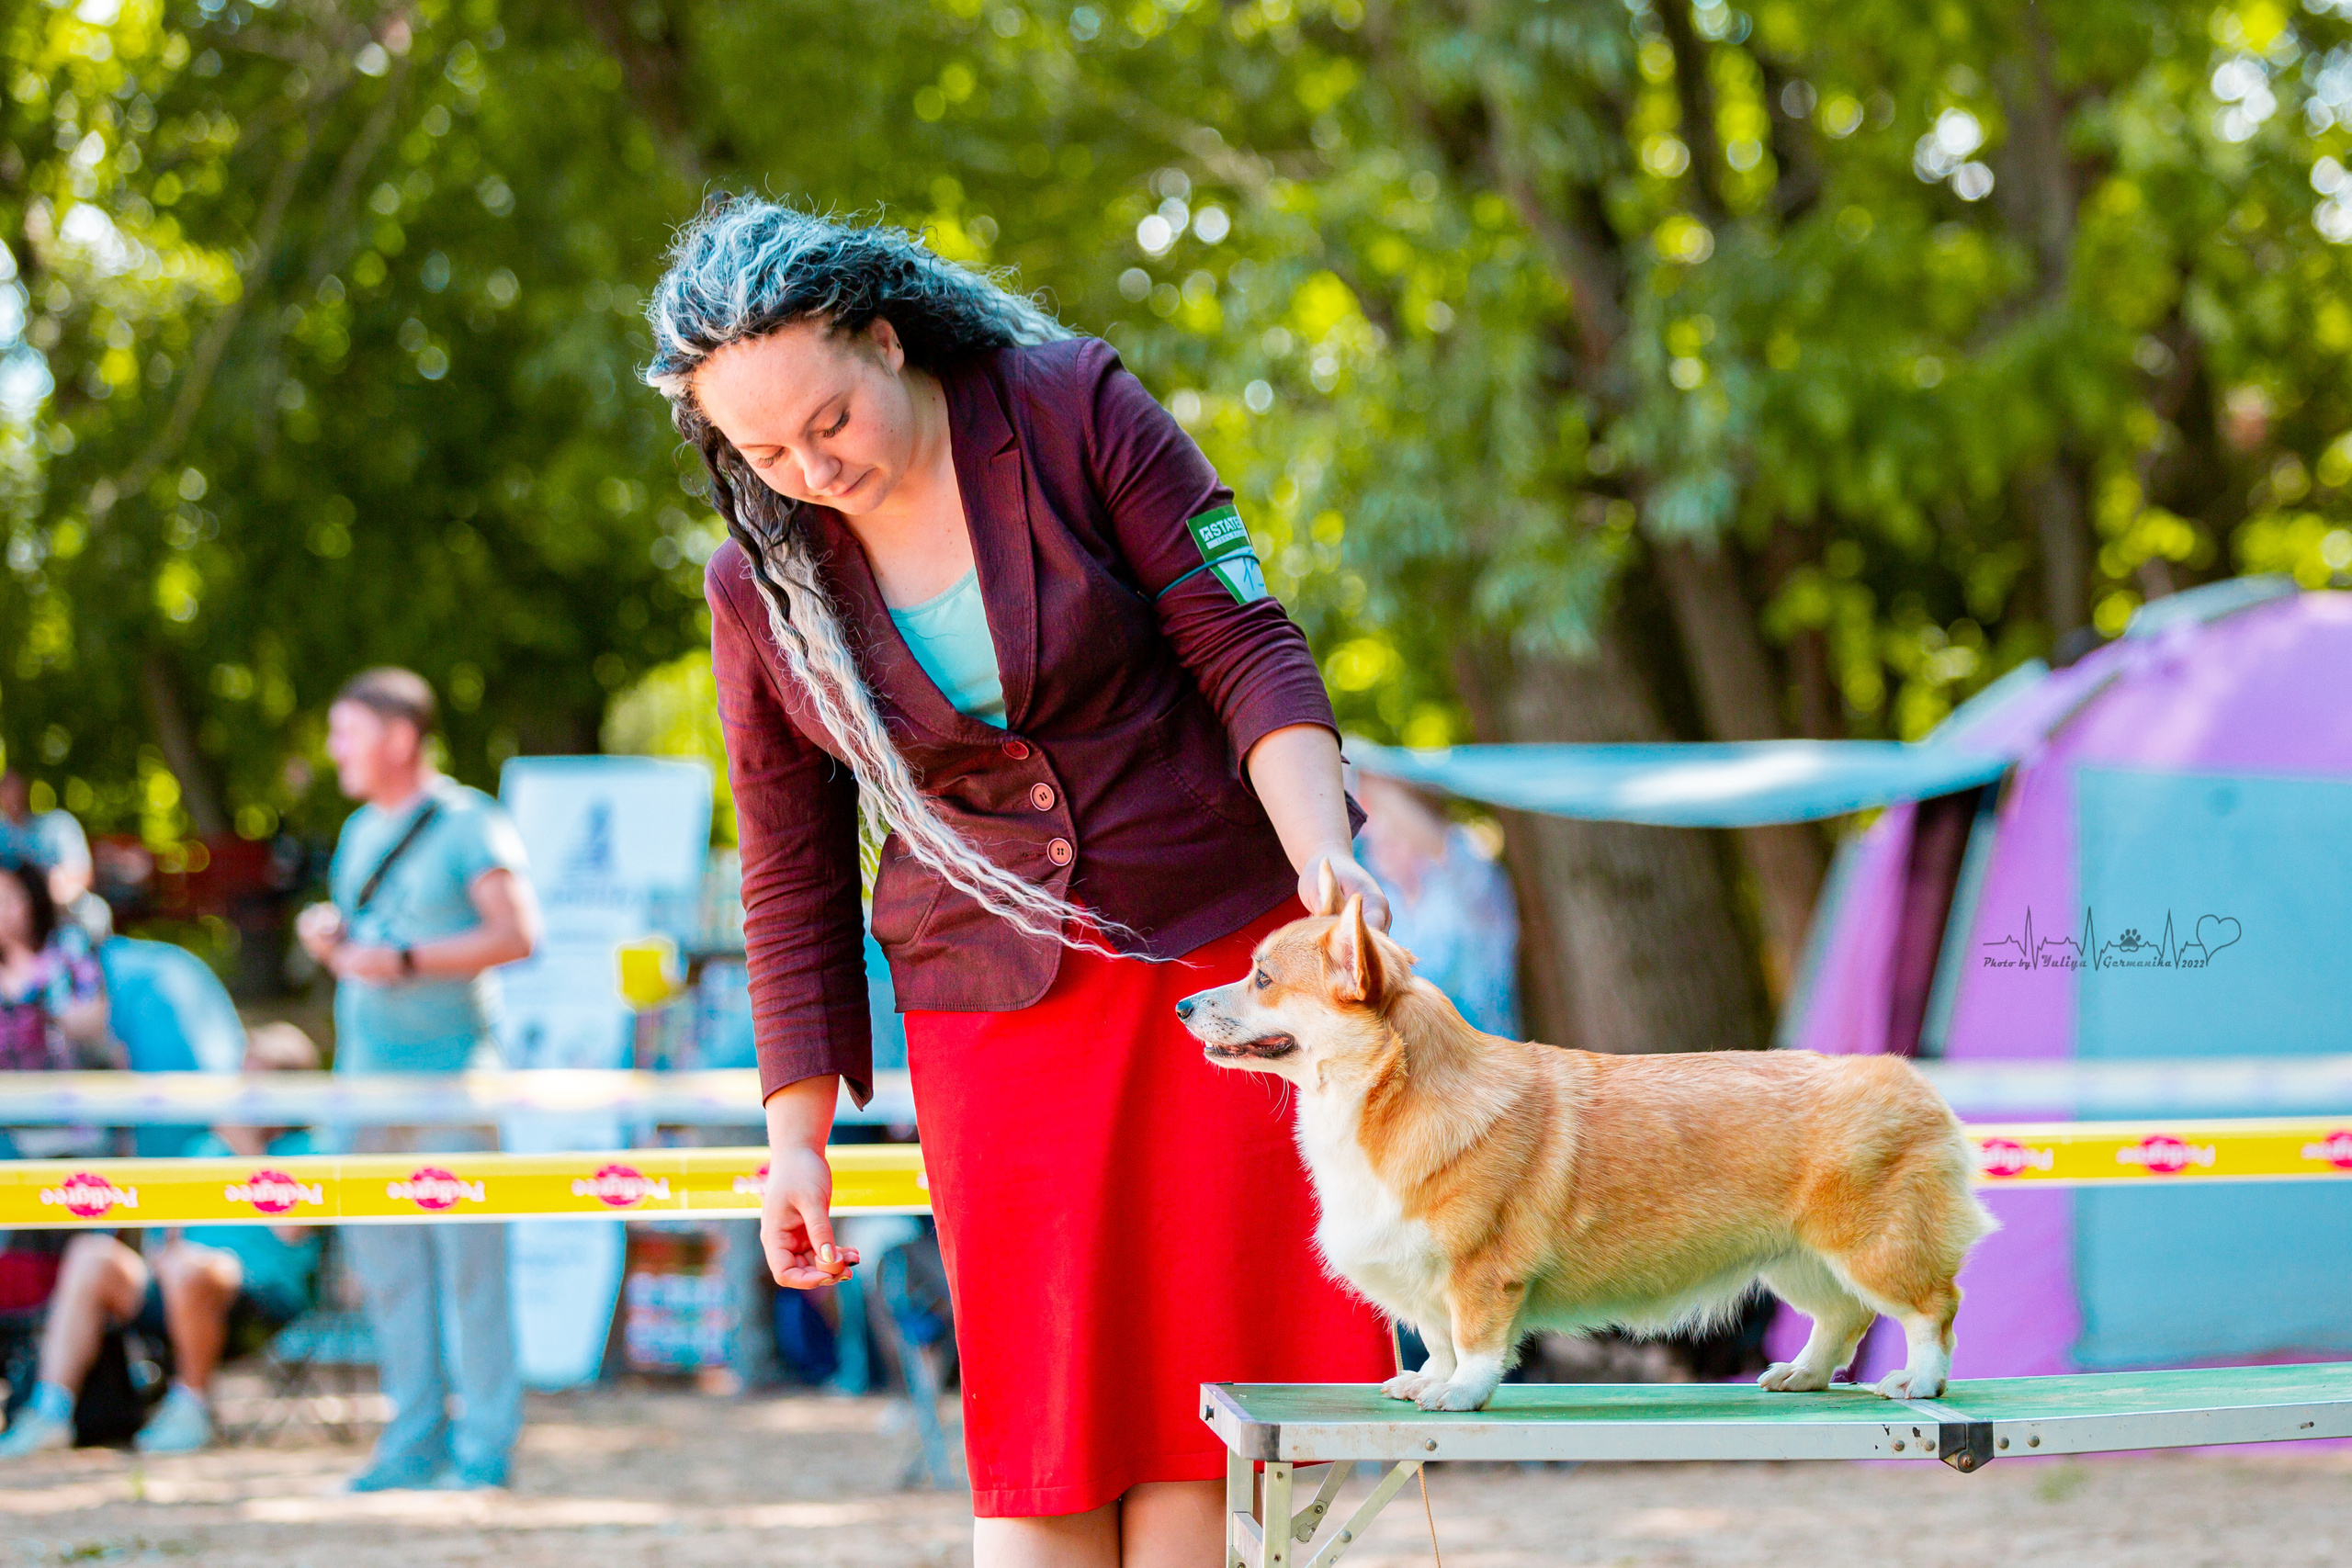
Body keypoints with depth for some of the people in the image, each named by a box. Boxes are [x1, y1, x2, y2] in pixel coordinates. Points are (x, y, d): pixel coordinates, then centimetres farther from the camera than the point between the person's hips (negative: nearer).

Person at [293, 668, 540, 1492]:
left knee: (467, 1259, -7)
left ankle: (485, 1445, -3)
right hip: (367, 1067, 7)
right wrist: (326, 936, 3)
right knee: (383, 1259, 5)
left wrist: (405, 961, -18)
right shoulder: (361, 832, 19)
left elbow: (517, 934, -14)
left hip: (447, 1067, -7)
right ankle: (416, 1439, 11)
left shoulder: (468, 823, -5)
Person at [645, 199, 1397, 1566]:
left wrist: (1325, 854, -23)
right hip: (999, 999, 2)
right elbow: (795, 878, 7)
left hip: (1225, 940, -1)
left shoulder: (1075, 409, -8)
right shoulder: (765, 583, -1)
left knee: (1195, 1381, -4)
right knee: (1041, 1412, -5)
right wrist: (797, 1135, 5)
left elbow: (1244, 645, -8)